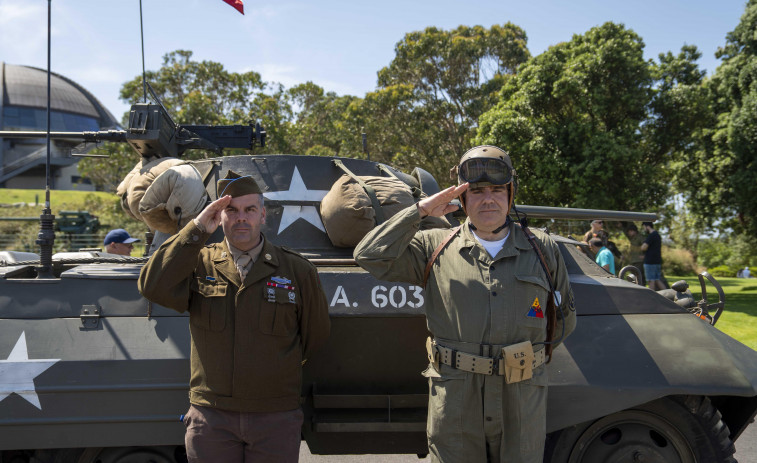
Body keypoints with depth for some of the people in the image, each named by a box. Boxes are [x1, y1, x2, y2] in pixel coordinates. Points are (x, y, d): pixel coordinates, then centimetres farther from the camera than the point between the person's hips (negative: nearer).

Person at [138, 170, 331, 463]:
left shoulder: (297, 270, 3)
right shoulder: (199, 263, 4)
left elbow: (316, 340, 11)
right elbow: (153, 287, -15)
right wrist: (197, 230, -14)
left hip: (276, 419, 0)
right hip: (210, 417, 0)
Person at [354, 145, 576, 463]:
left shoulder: (543, 250, 8)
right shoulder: (435, 248, 3)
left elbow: (564, 318, 20)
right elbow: (371, 255, -8)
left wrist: (533, 353, 12)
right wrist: (420, 211, -7)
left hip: (522, 399, 2)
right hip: (454, 404, -1)